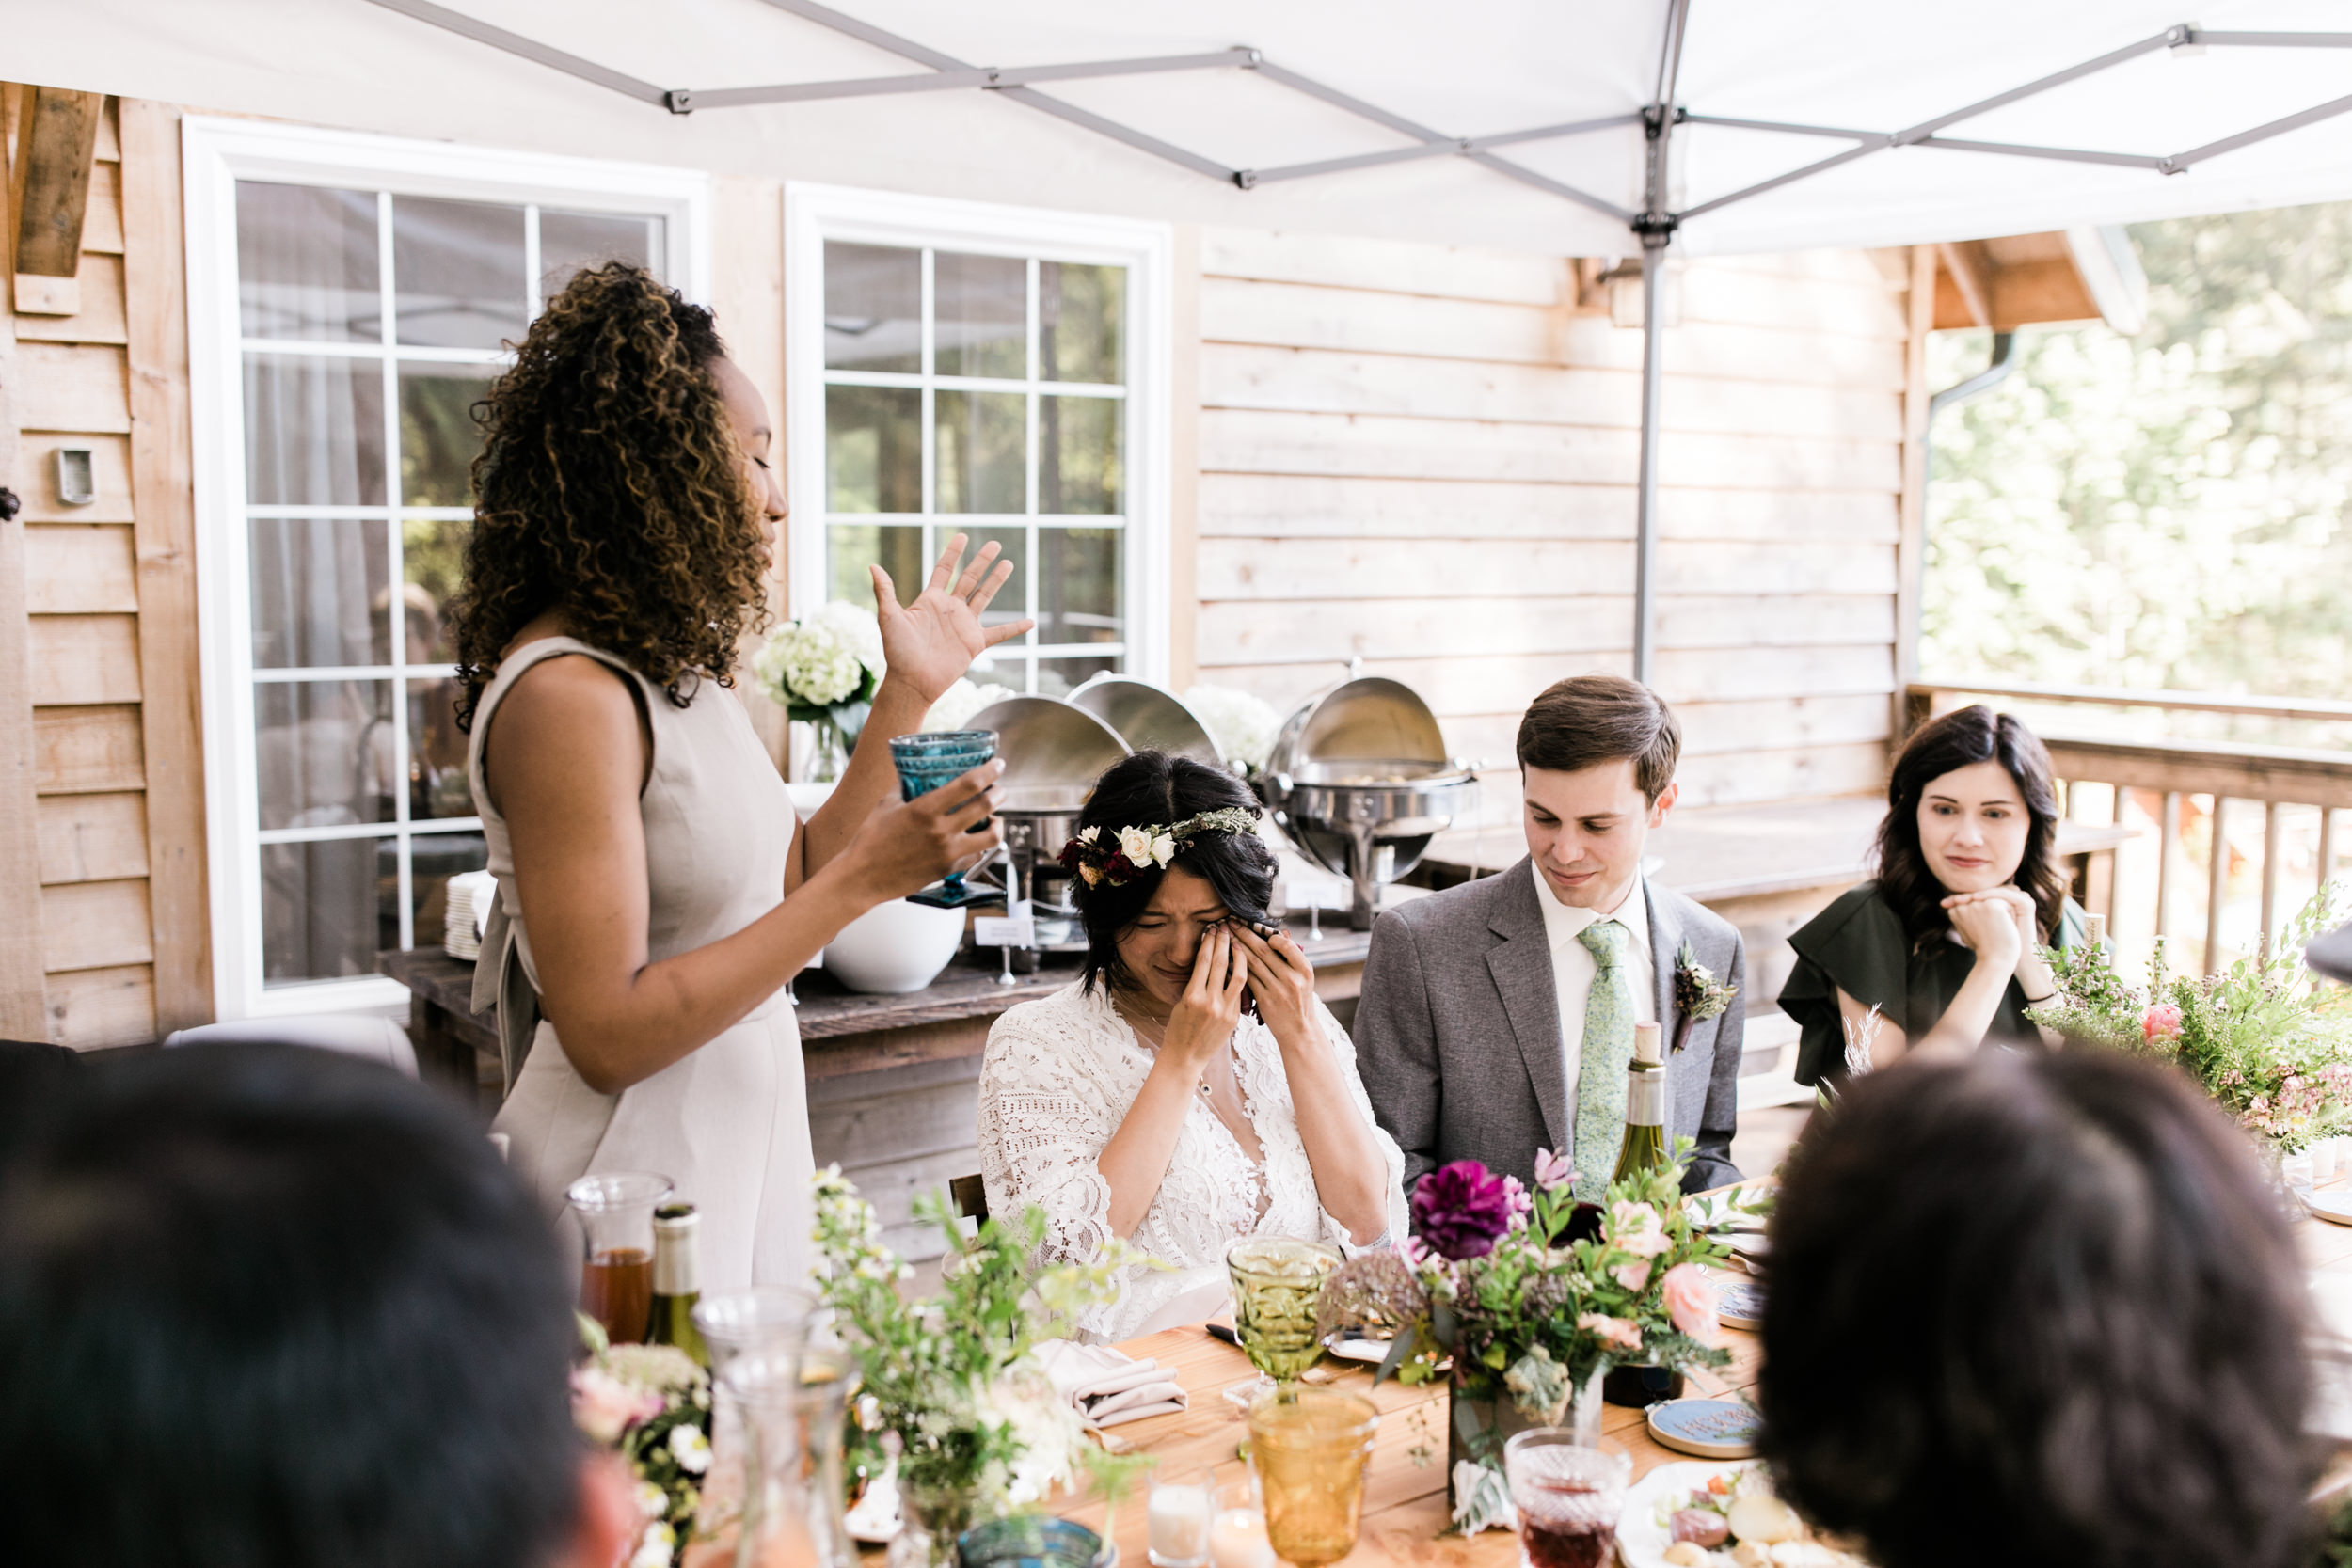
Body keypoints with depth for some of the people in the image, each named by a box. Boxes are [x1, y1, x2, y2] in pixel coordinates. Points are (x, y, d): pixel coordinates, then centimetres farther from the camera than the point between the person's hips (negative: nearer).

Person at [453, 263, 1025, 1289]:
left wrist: (909, 695, 8)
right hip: (632, 1195, -9)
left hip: (739, 1157, 9)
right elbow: (608, 1034, -23)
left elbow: (791, 886, 9)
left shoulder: (670, 668, 7)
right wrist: (862, 881, -23)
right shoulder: (568, 693, -20)